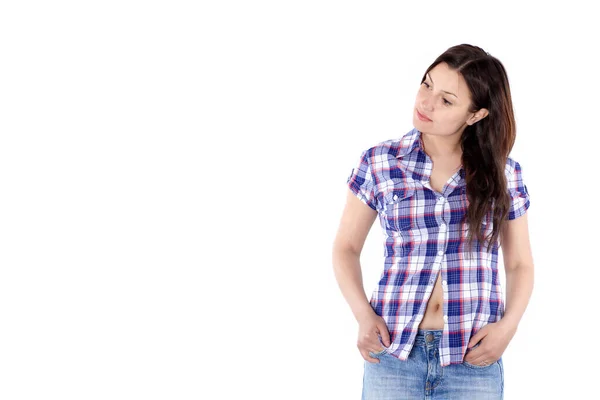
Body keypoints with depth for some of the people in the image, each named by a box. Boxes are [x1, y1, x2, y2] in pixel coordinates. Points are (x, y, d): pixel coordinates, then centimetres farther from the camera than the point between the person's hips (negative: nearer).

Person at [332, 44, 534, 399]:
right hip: (393, 351, 0)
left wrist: (508, 325, -8)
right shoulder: (379, 163, 1)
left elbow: (520, 264, 9)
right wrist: (364, 315, -7)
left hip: (473, 359, 0)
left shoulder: (503, 173, 2)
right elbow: (346, 247, 8)